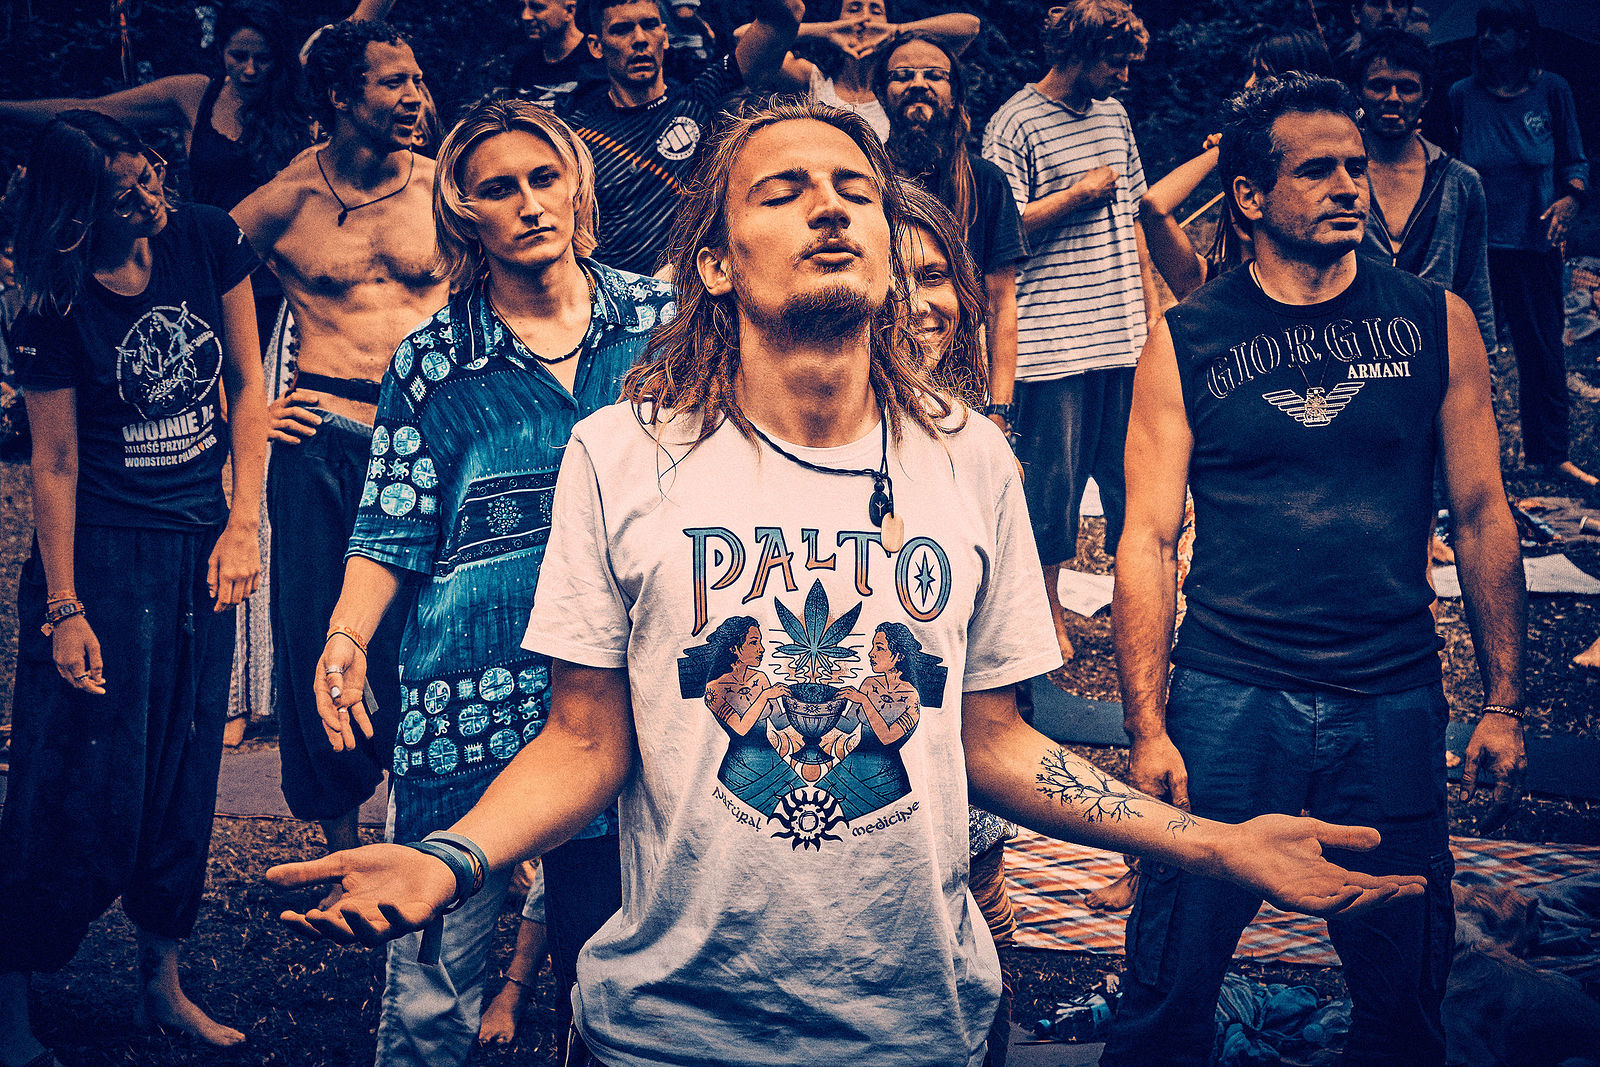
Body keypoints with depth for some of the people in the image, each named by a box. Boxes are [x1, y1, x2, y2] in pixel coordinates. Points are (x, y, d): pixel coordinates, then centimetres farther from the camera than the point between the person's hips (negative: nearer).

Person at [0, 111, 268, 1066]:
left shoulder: (207, 241, -3)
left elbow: (248, 386, 4)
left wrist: (242, 526, -1)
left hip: (201, 548, 4)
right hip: (101, 553, -4)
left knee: (186, 767, 12)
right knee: (80, 780, 1)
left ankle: (164, 982, 28)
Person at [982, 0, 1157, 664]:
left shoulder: (1114, 116, 15)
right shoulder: (1014, 125, -6)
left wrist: (1151, 308, 18)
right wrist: (1080, 192, -9)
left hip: (1124, 336, 6)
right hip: (1054, 341, -6)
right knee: (1053, 483, 2)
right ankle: (1048, 615, 16)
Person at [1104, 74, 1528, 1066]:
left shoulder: (1436, 322, 4)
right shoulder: (1184, 343, 0)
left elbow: (1483, 515, 7)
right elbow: (1147, 541, -1)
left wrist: (1505, 704, 3)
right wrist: (1147, 728, -6)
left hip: (1396, 703, 2)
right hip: (1226, 697, -1)